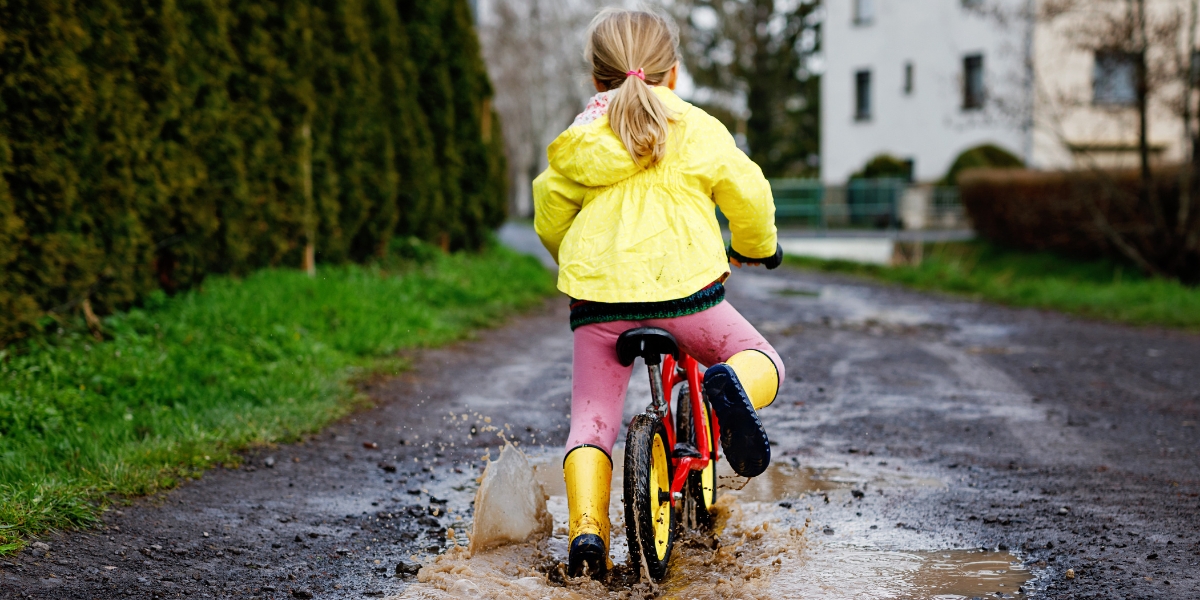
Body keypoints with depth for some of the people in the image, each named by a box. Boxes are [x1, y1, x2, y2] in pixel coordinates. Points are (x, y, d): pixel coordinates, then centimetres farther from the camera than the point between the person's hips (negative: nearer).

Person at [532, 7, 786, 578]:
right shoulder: (698, 130, 9)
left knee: (591, 421, 9)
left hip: (598, 296, 2)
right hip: (684, 287, -1)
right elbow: (748, 193, 7)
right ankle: (736, 383, -19)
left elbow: (549, 216, 17)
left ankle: (586, 525, -11)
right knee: (760, 357, 17)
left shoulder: (579, 144, 14)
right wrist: (756, 247, 28)